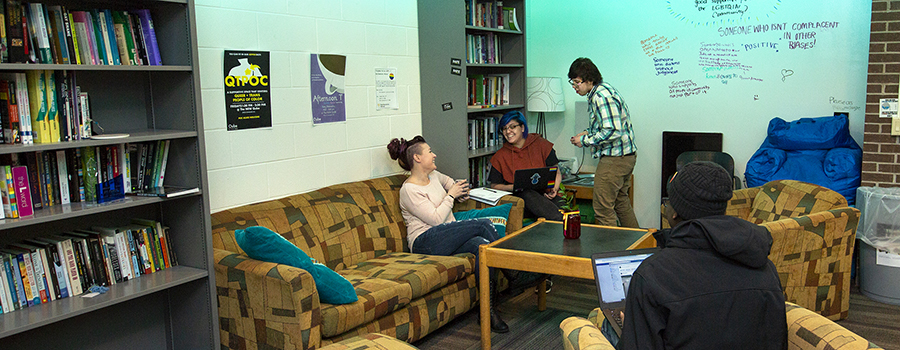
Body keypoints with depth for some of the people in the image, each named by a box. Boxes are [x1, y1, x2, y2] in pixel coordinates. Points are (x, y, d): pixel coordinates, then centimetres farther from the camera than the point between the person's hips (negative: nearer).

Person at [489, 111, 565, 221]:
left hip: (546, 194, 0)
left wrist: (554, 189, -10)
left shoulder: (541, 144, 11)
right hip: (519, 197, 0)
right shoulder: (500, 156, 12)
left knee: (560, 204, -37)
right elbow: (494, 186, 11)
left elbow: (556, 172, 12)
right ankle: (561, 220, -44)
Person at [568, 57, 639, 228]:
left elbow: (612, 132, -27)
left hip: (615, 158, -11)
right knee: (621, 202, 22)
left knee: (603, 209, -5)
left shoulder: (601, 97, -21)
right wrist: (589, 133, 9)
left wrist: (585, 141, -16)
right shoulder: (602, 89, 12)